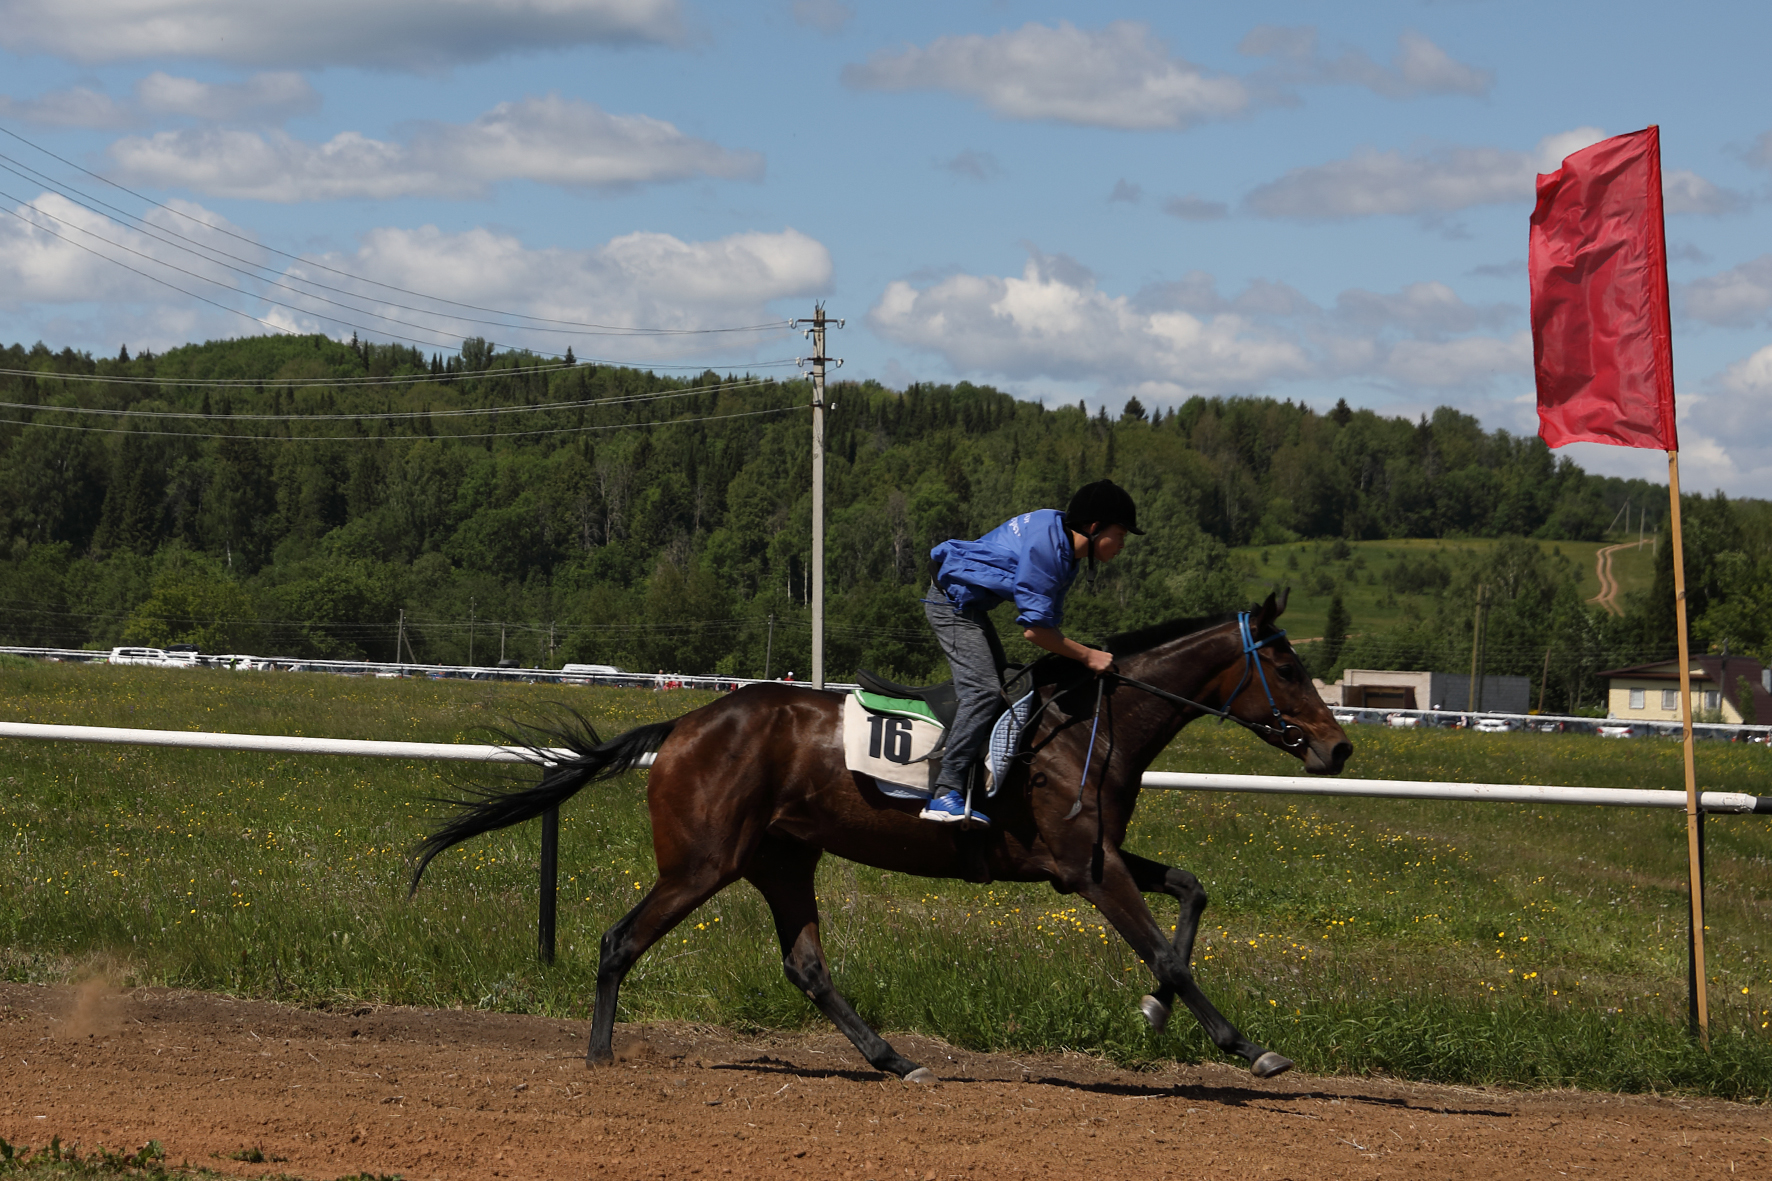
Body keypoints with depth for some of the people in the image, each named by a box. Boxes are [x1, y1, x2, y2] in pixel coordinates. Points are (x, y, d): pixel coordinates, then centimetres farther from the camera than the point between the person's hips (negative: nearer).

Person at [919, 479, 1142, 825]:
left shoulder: (1067, 551, 5)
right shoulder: (1044, 546, -27)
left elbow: (1050, 625, 14)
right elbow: (1034, 628, -27)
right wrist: (1088, 657, -19)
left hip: (971, 605, 11)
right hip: (953, 599, -11)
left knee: (1002, 688, 14)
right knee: (984, 690, -20)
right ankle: (945, 794, -25)